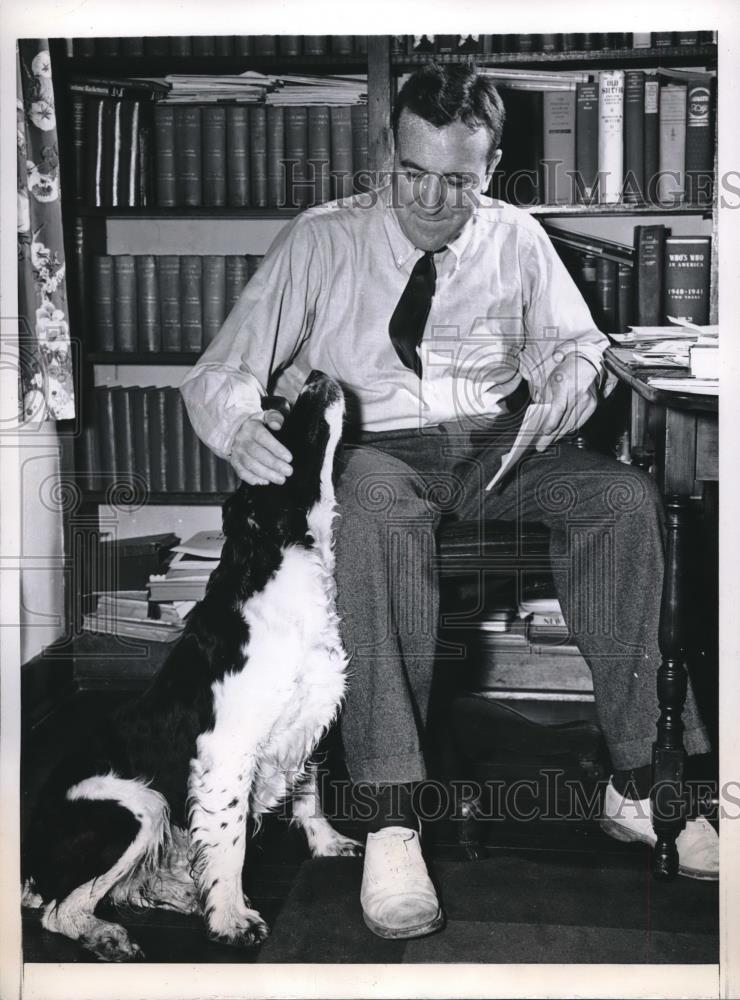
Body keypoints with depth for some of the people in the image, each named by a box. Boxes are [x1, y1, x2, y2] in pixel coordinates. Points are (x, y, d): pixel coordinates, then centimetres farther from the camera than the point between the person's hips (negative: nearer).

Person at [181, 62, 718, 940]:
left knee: (628, 497, -26)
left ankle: (635, 781, -23)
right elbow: (221, 372, -2)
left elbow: (575, 345, 19)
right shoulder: (320, 241, 0)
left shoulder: (517, 239, 9)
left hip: (496, 448, 3)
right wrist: (238, 425, -27)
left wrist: (563, 390, -7)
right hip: (371, 449, -3)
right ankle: (392, 818, -41)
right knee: (372, 511, -40)